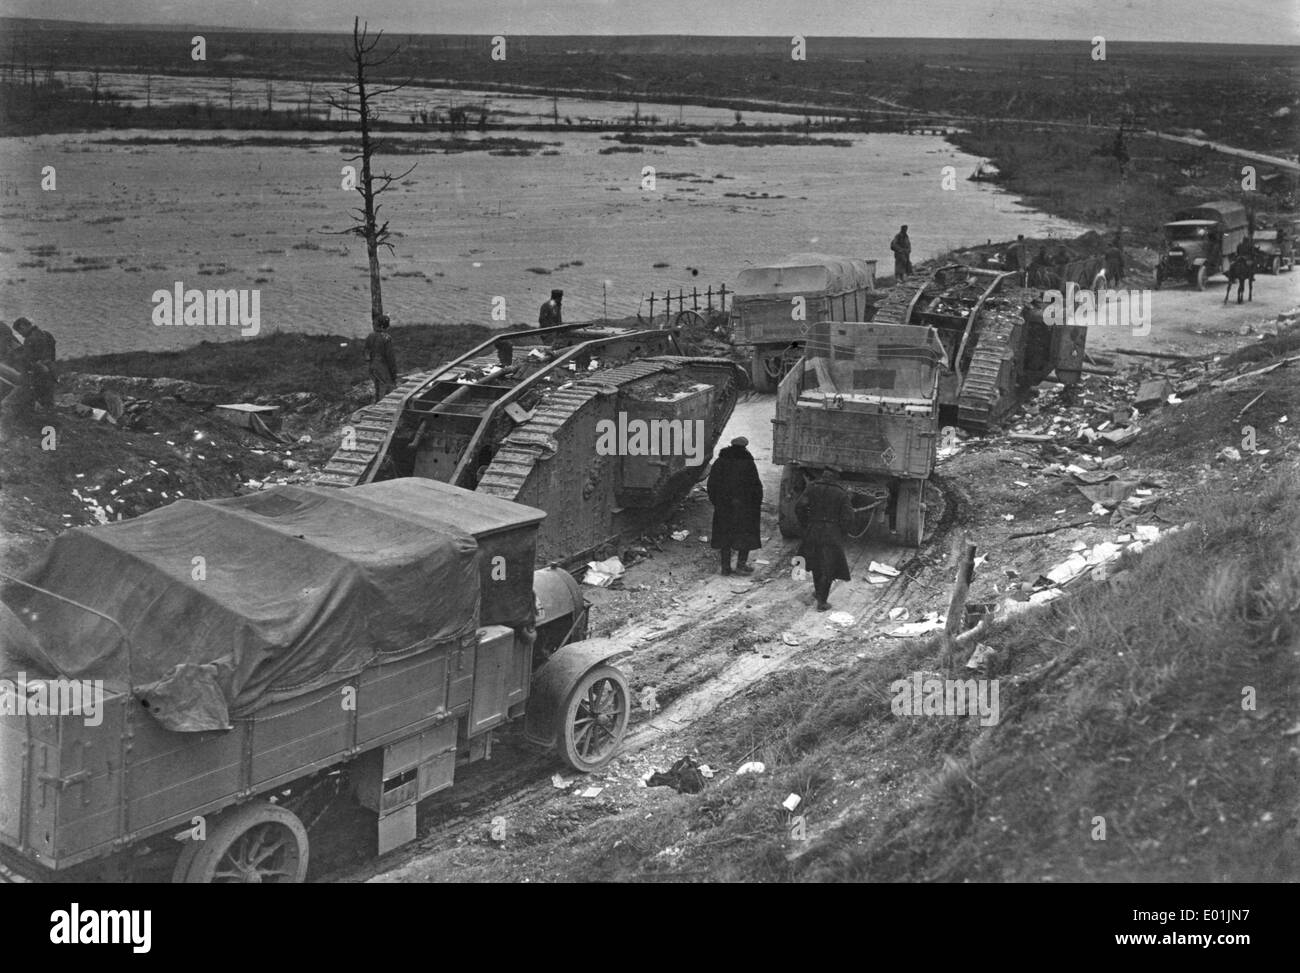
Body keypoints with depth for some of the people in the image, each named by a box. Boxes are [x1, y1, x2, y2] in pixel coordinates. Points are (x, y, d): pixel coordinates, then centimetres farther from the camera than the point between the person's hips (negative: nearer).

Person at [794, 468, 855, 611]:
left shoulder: (812, 488, -2)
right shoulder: (841, 493, -5)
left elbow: (799, 507, -8)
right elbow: (848, 518, -9)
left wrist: (805, 526, 4)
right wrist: (842, 532, 5)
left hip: (813, 531, 2)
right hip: (832, 534, -2)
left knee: (816, 563, 23)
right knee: (828, 567, 5)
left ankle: (818, 591, 39)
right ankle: (822, 601, 4)